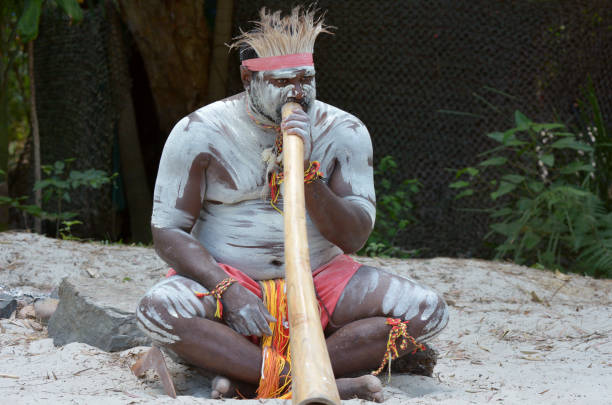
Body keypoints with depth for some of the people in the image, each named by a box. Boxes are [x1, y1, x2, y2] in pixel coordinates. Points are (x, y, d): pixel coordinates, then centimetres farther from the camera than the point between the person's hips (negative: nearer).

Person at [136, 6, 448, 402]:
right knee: (159, 309, -34)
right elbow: (168, 231, -9)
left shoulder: (345, 133, -2)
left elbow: (353, 239, -8)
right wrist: (228, 290, -25)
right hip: (226, 276, -2)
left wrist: (306, 168, -23)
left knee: (427, 310, -20)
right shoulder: (200, 132, -7)